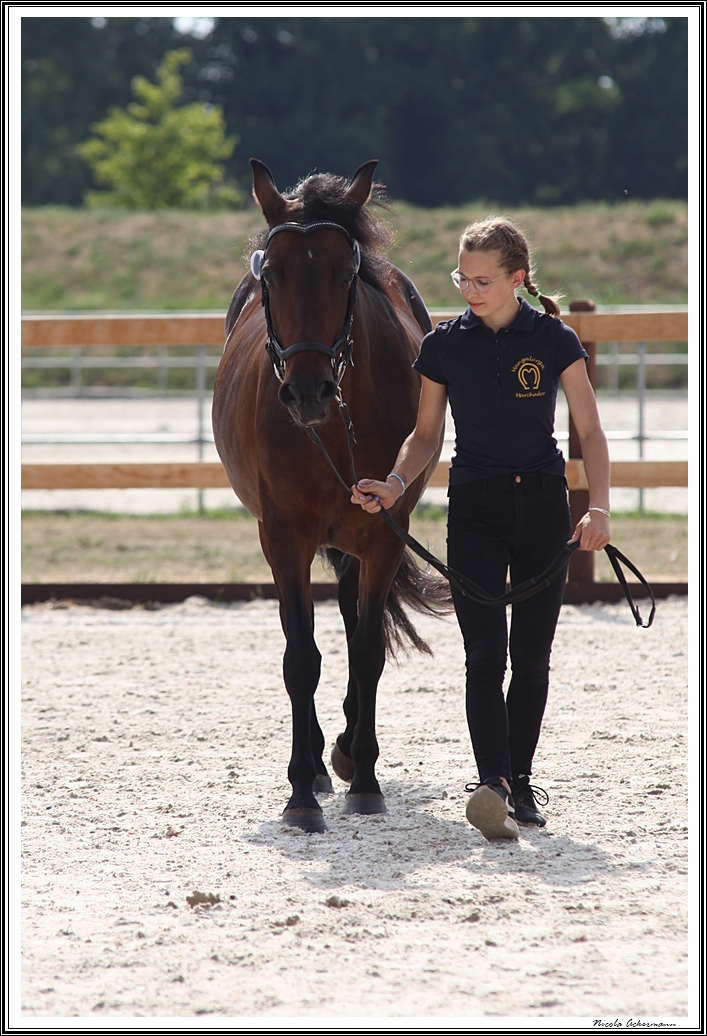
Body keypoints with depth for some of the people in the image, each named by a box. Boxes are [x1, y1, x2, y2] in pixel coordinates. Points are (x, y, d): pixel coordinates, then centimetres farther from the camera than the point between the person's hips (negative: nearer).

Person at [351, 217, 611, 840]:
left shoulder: (554, 340, -3)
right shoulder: (444, 345, 1)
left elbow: (590, 431, -3)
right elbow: (426, 435, 9)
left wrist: (599, 508, -16)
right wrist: (394, 485, -9)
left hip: (542, 507, 0)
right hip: (475, 509, 0)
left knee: (533, 657, 7)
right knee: (485, 655, -13)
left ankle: (521, 778, 21)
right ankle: (493, 787, -26)